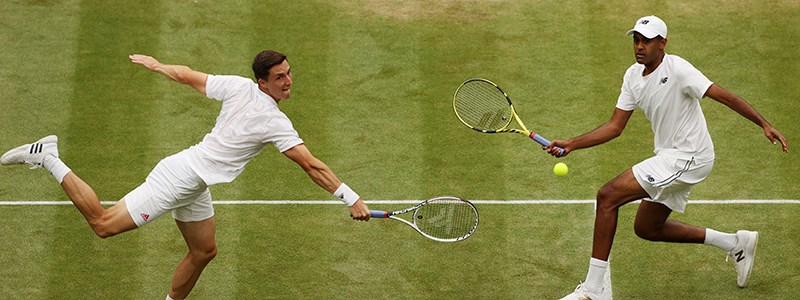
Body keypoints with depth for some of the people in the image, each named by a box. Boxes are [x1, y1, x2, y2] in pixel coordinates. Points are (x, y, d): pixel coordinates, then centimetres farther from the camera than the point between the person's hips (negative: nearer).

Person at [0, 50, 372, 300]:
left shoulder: (238, 87, 0)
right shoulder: (275, 123, -20)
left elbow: (188, 75, 10)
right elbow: (312, 166, -21)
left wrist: (157, 65, 28)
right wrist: (351, 198, -18)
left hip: (193, 187, 9)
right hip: (181, 177, -9)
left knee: (203, 251, 19)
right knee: (104, 223, -6)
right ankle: (47, 158, -3)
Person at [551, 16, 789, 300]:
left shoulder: (677, 69, -18)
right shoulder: (633, 76, 6)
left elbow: (725, 96, -20)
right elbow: (615, 126, 8)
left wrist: (764, 124, -27)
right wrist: (570, 144, -1)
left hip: (688, 157, -10)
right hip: (669, 157, 10)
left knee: (608, 196, -17)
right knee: (647, 228, 19)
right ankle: (736, 243, 27)